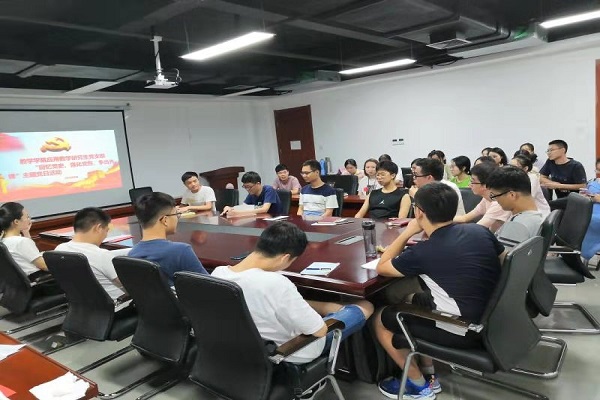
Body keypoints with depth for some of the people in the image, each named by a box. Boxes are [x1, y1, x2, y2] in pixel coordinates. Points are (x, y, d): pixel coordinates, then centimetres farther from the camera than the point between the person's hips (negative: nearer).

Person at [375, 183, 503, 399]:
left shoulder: (423, 252, -19)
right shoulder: (480, 230, -2)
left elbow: (381, 268, -2)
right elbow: (502, 261, 16)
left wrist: (406, 233, 5)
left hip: (466, 331, -7)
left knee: (381, 318, 10)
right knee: (415, 300, 26)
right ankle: (429, 374, 29)